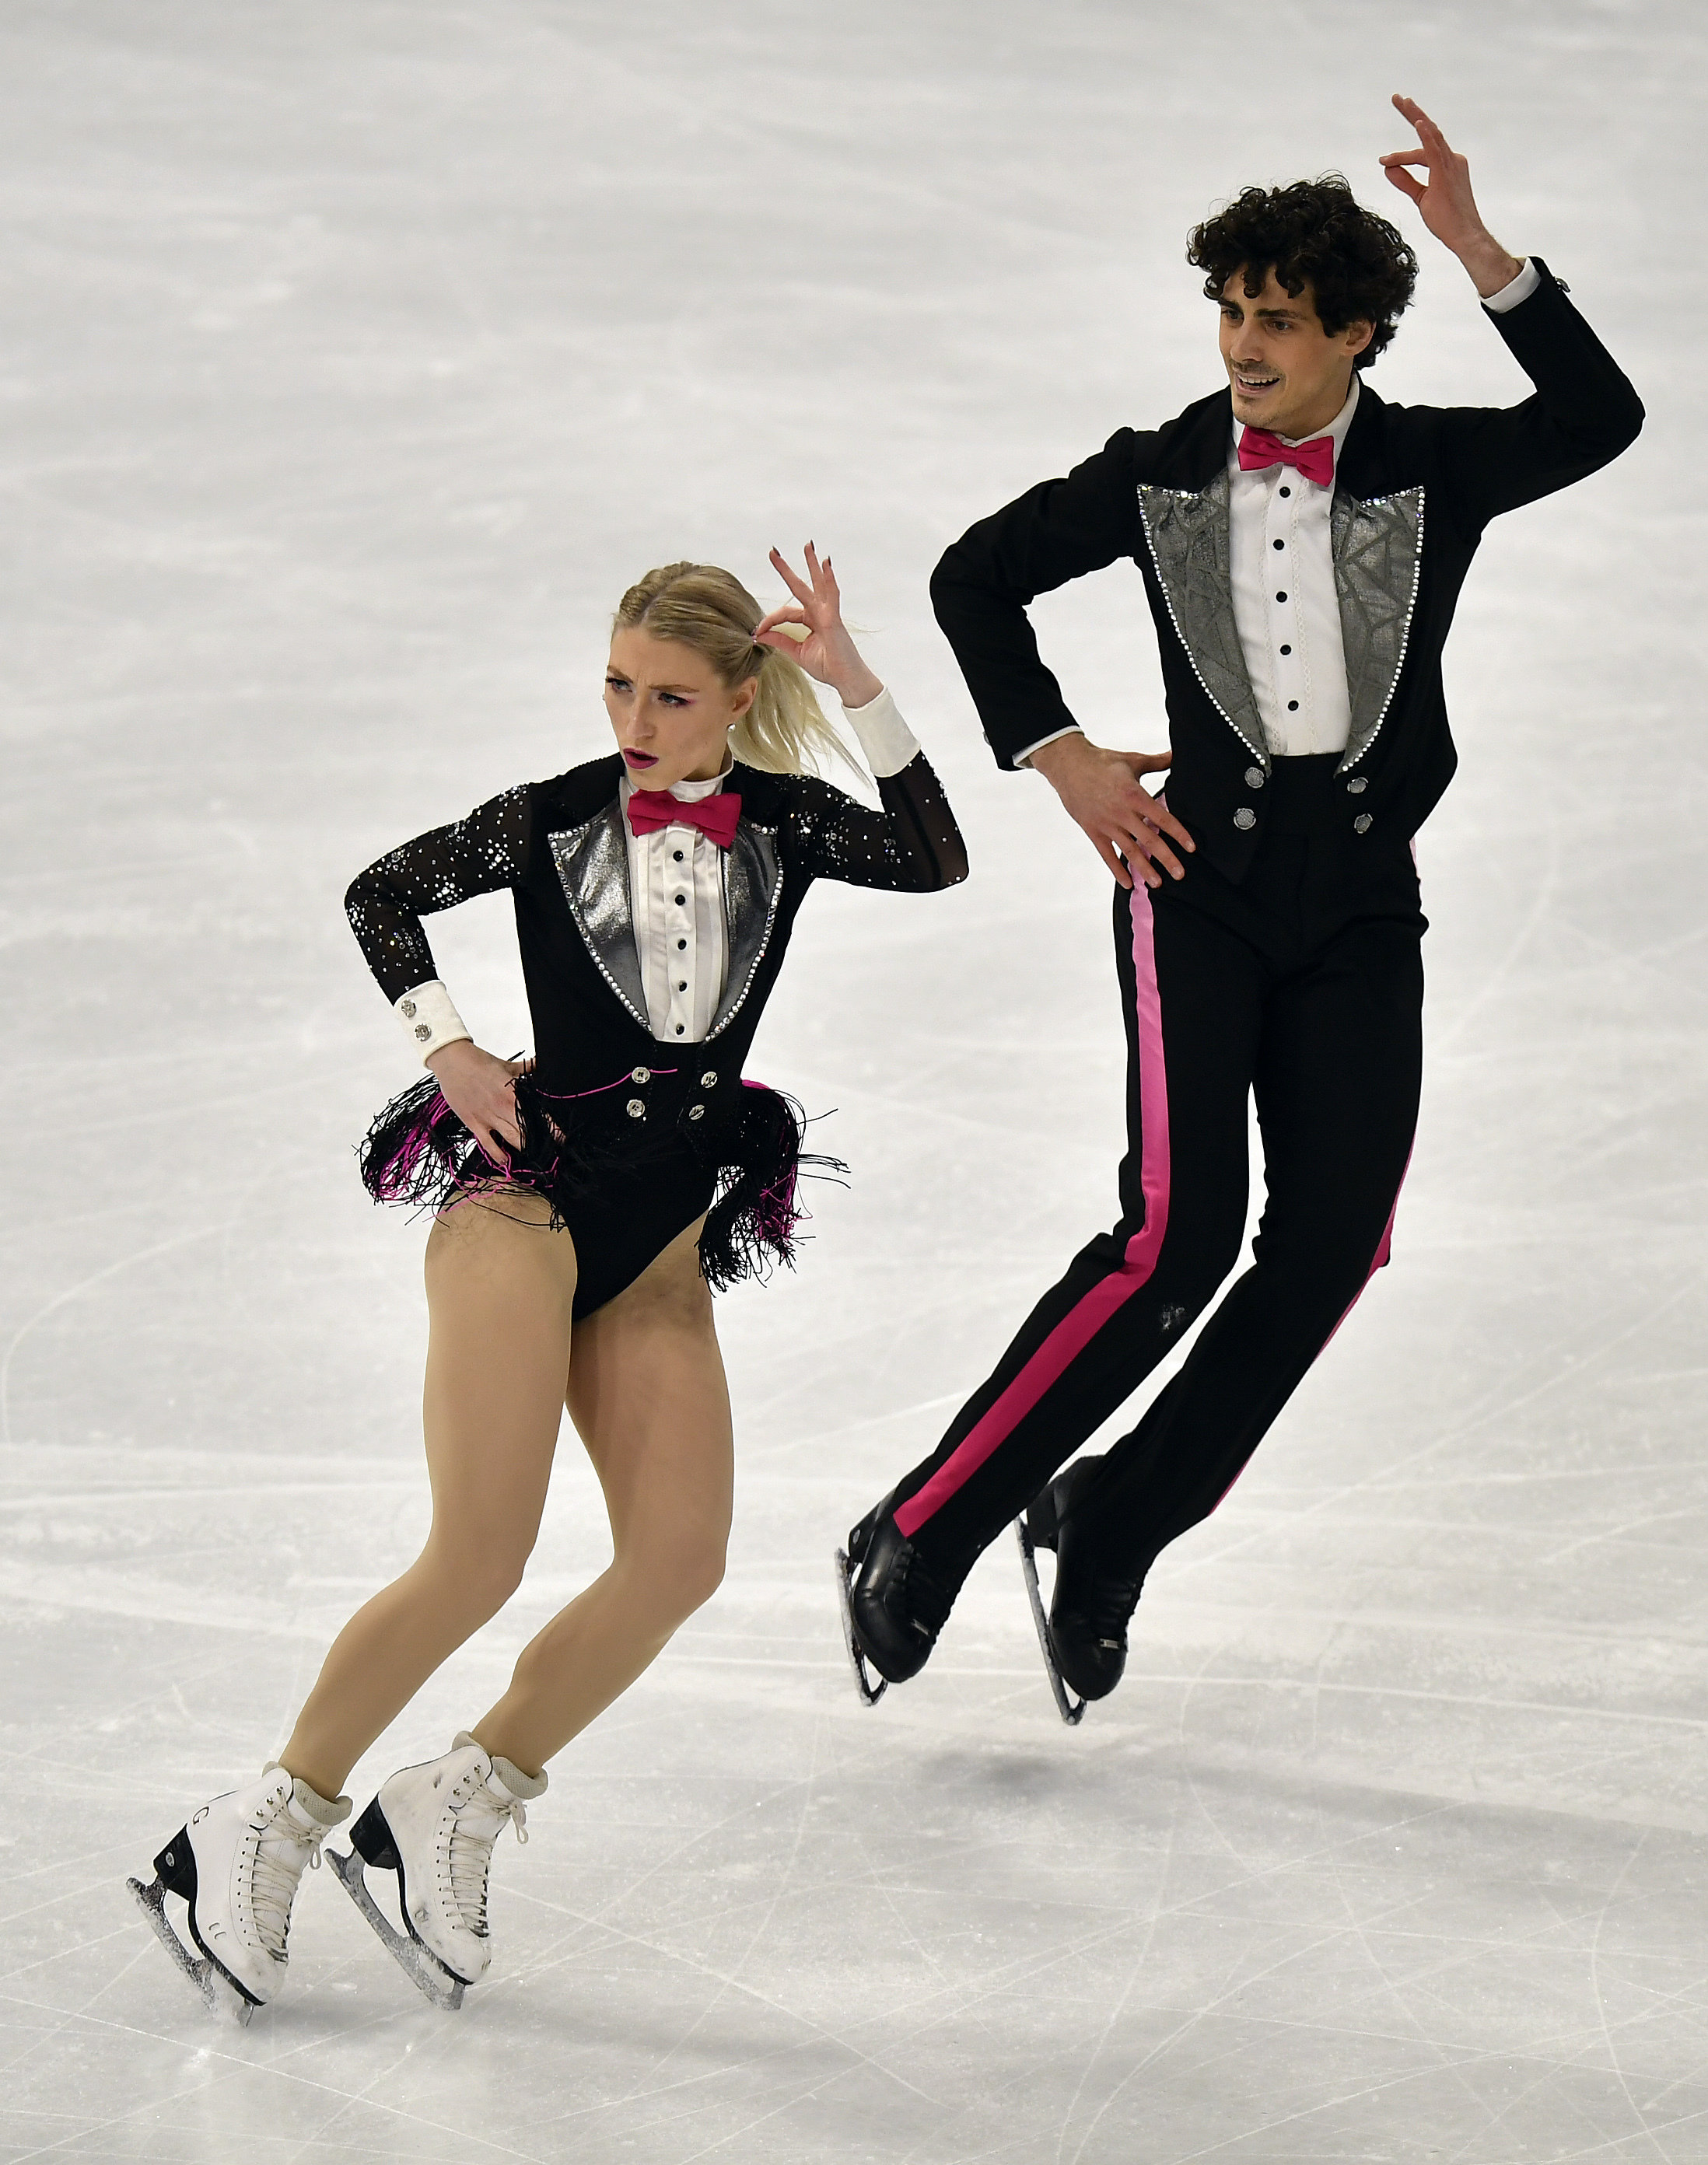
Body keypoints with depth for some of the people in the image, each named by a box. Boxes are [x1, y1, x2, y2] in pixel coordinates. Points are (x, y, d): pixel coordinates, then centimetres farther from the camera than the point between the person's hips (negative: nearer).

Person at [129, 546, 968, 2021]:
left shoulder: (780, 821, 5)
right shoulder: (555, 820, 0)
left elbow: (932, 858, -13)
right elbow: (382, 895, 13)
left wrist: (857, 689, -20)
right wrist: (449, 1046, 3)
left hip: (666, 1240, 4)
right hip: (528, 1188, -4)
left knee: (681, 1560, -8)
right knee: (478, 1562, -15)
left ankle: (456, 1808, 4)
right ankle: (265, 1831, -5)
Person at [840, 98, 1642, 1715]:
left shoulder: (1432, 472, 1)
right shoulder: (1161, 474, 3)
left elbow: (1597, 422, -18)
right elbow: (976, 577, 16)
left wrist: (1479, 252, -27)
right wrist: (1056, 756, 6)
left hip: (1363, 900, 2)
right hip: (1200, 873, -2)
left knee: (1331, 1244, -7)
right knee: (1180, 1234, -16)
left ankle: (1114, 1526, 8)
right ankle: (925, 1534, -10)